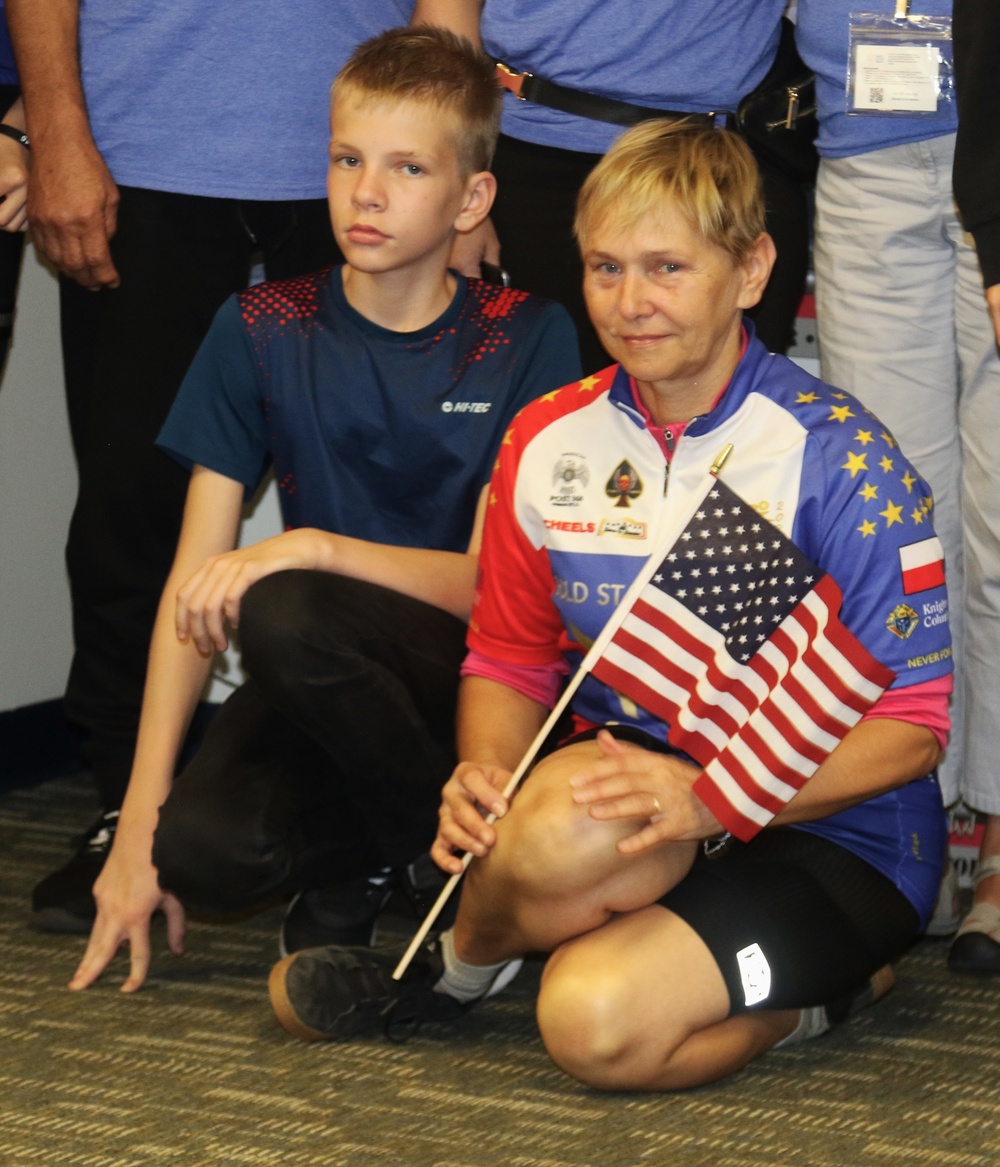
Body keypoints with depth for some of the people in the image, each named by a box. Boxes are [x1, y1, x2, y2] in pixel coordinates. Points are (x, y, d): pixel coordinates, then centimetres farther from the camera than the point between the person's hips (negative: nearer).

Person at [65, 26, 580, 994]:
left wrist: (313, 548, -26)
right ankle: (367, 844, 4)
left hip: (470, 671, -2)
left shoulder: (527, 341, -6)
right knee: (204, 851, -28)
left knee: (285, 615, -32)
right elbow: (193, 580, -4)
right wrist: (143, 817, -11)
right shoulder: (264, 333, -1)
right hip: (323, 692, 2)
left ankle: (440, 855, -9)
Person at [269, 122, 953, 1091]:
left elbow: (911, 731, -14)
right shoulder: (549, 440, 3)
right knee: (568, 821, -36)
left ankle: (459, 963, 2)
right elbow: (509, 660, 12)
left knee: (599, 1021, -32)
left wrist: (710, 799, -27)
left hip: (832, 833, -4)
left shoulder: (839, 459, -13)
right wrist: (484, 778, -12)